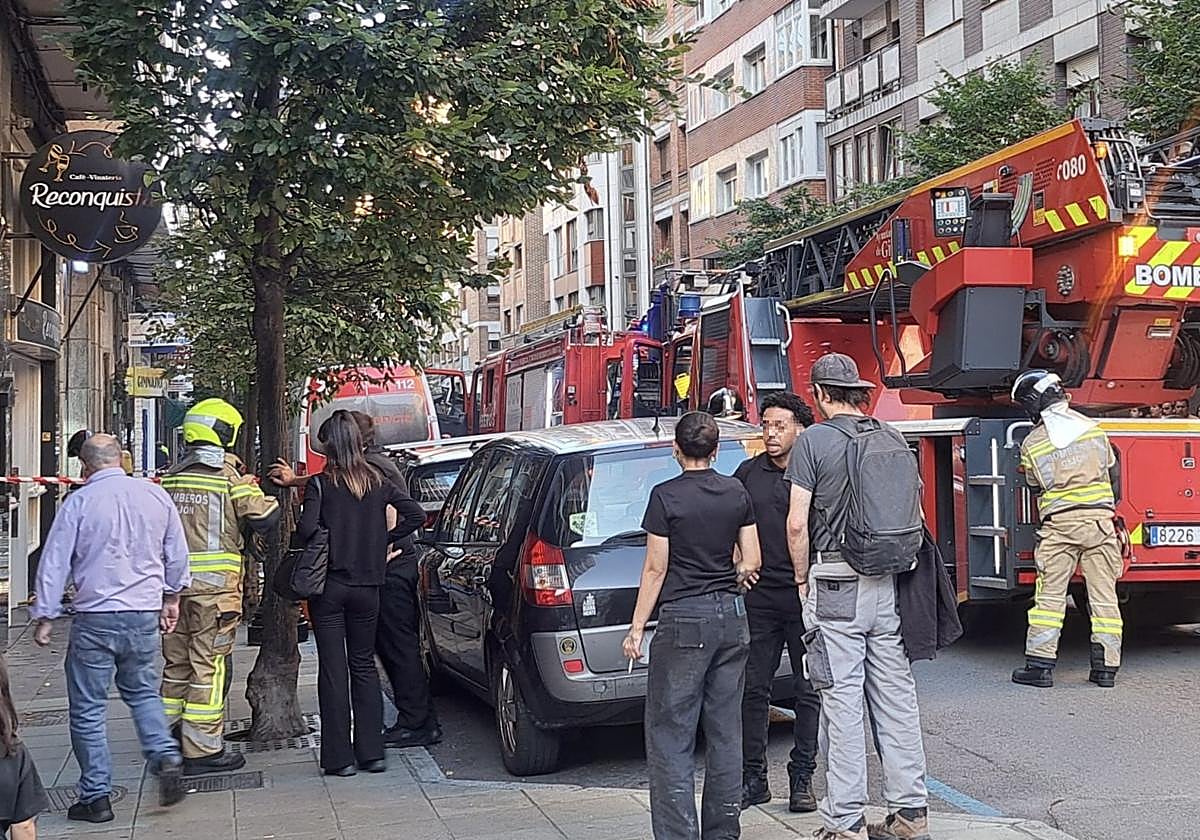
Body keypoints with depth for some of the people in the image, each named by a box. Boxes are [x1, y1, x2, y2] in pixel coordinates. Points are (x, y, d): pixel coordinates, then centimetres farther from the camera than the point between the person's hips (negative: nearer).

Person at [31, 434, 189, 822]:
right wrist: (171, 598, 26)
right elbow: (177, 554, 12)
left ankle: (96, 796, 9)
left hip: (95, 619, -4)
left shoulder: (78, 502, -7)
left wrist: (44, 617, 6)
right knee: (144, 693, 21)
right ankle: (166, 756, 0)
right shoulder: (155, 495, 3)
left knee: (87, 709, 6)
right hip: (145, 616, 4)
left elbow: (54, 564, -4)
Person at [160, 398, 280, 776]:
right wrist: (262, 494, 8)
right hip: (214, 585, -6)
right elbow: (263, 518, -9)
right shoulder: (230, 475, -8)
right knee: (209, 666, -2)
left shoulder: (172, 476, 11)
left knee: (177, 663, 16)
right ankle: (203, 750, 0)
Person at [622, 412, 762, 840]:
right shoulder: (737, 492, 5)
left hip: (684, 620, -5)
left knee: (669, 734, 0)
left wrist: (637, 627, -3)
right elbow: (752, 562, 7)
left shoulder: (665, 496, -9)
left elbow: (656, 569, -9)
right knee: (725, 732, 11)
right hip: (731, 615, 6)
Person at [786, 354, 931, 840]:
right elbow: (914, 515, 15)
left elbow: (797, 524, -10)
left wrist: (802, 580, 2)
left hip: (836, 586, -5)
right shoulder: (893, 439, 10)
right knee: (897, 697, 11)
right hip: (891, 583, 5)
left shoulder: (814, 441, -6)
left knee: (842, 702, -1)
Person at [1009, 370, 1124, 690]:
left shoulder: (1031, 444, -1)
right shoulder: (1093, 428, 6)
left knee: (1049, 595, 2)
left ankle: (1040, 665, 0)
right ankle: (1106, 667, 8)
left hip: (1059, 523, -2)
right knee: (1104, 594, 6)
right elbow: (1113, 472, 15)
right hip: (1100, 520, 2)